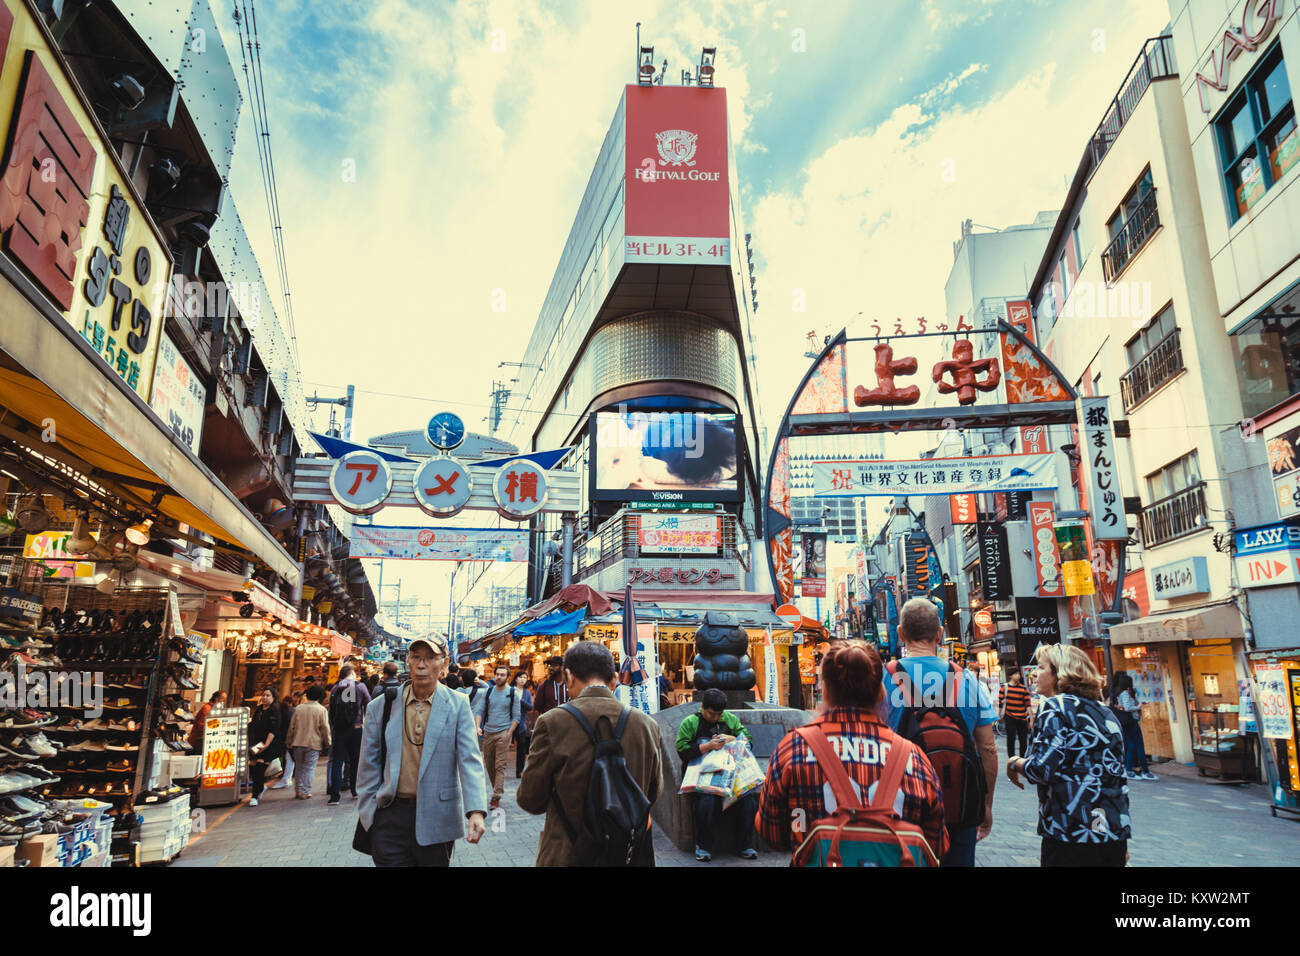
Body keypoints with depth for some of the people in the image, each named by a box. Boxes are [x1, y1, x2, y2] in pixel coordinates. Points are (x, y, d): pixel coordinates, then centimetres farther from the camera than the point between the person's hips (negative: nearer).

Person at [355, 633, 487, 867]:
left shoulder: (457, 705, -4)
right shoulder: (380, 706, 2)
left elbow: (470, 759, -12)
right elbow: (368, 766, 7)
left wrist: (476, 810, -24)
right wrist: (368, 815, 3)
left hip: (437, 818, -1)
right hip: (391, 815, 1)